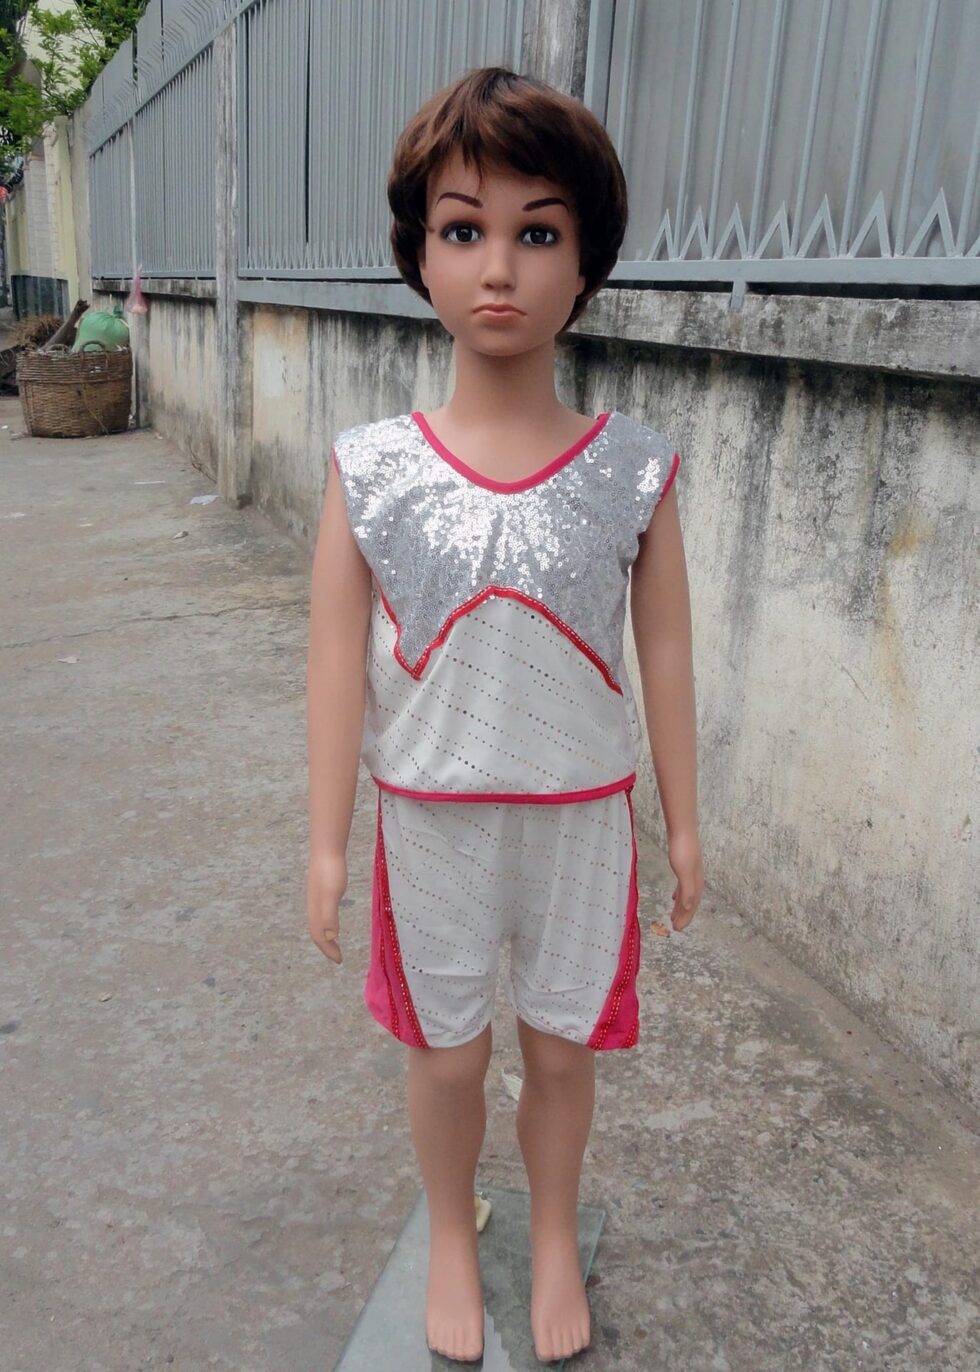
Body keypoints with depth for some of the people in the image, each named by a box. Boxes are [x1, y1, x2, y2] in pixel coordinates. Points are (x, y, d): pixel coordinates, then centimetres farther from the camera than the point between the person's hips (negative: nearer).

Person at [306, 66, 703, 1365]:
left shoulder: (636, 466, -10)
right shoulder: (372, 467, -11)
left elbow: (666, 653, -3)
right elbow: (339, 663, -7)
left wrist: (684, 824, 3)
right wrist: (327, 844, -3)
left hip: (582, 816, 1)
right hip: (433, 817, 0)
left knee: (562, 1045, 18)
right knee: (448, 1049, 18)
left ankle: (556, 1237, 48)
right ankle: (451, 1236, 48)